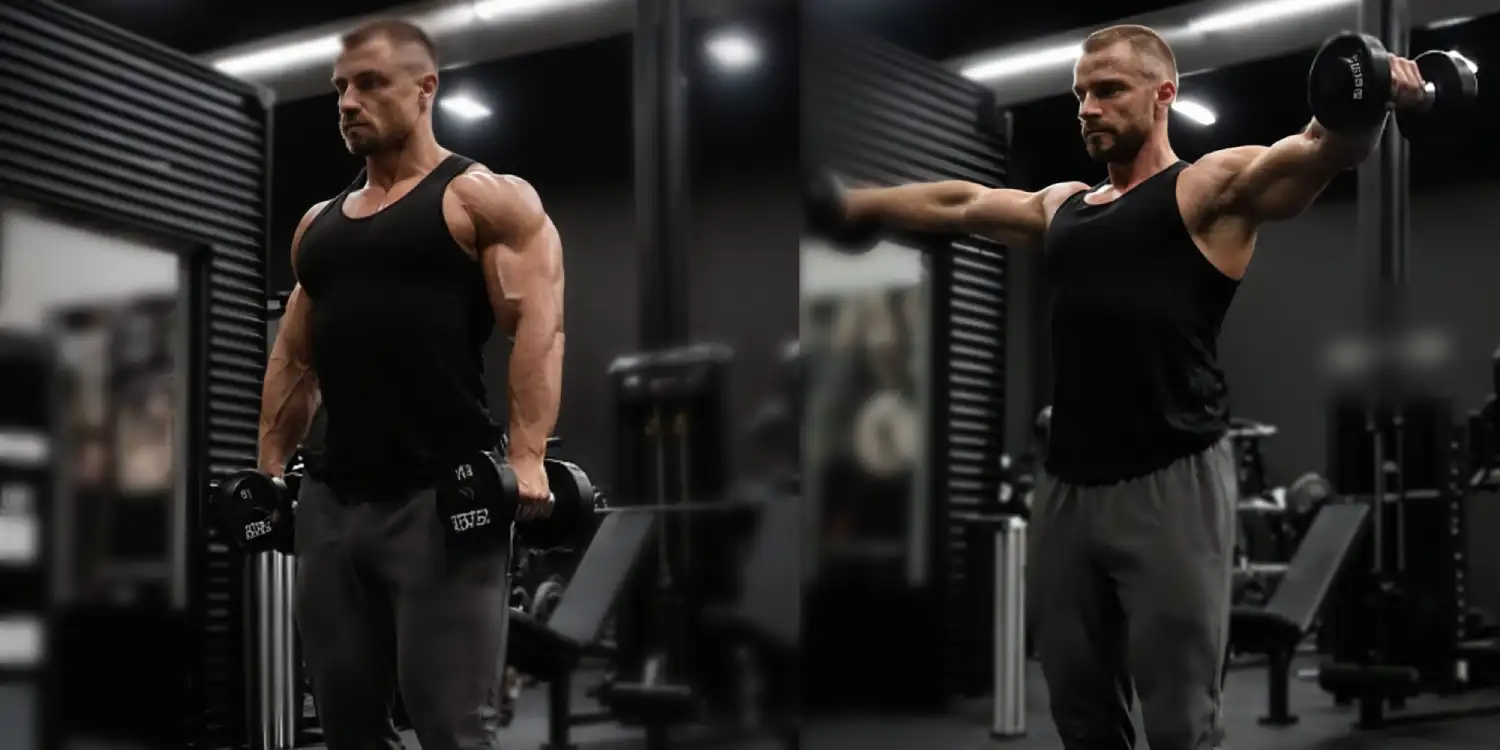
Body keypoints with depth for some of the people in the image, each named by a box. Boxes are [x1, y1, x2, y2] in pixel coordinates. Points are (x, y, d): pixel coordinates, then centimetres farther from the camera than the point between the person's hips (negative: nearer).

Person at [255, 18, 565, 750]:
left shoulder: (484, 199, -1)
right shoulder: (318, 223, 20)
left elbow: (537, 322, -11)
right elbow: (294, 355, 22)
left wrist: (526, 456, -23)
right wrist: (269, 467, 13)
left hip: (444, 495, -7)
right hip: (331, 498, 7)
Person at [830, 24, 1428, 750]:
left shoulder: (1211, 188, 0)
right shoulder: (1062, 207, 20)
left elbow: (1320, 149, -16)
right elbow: (951, 204, 33)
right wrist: (845, 202, 39)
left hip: (1171, 483, -7)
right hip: (1068, 485, 7)